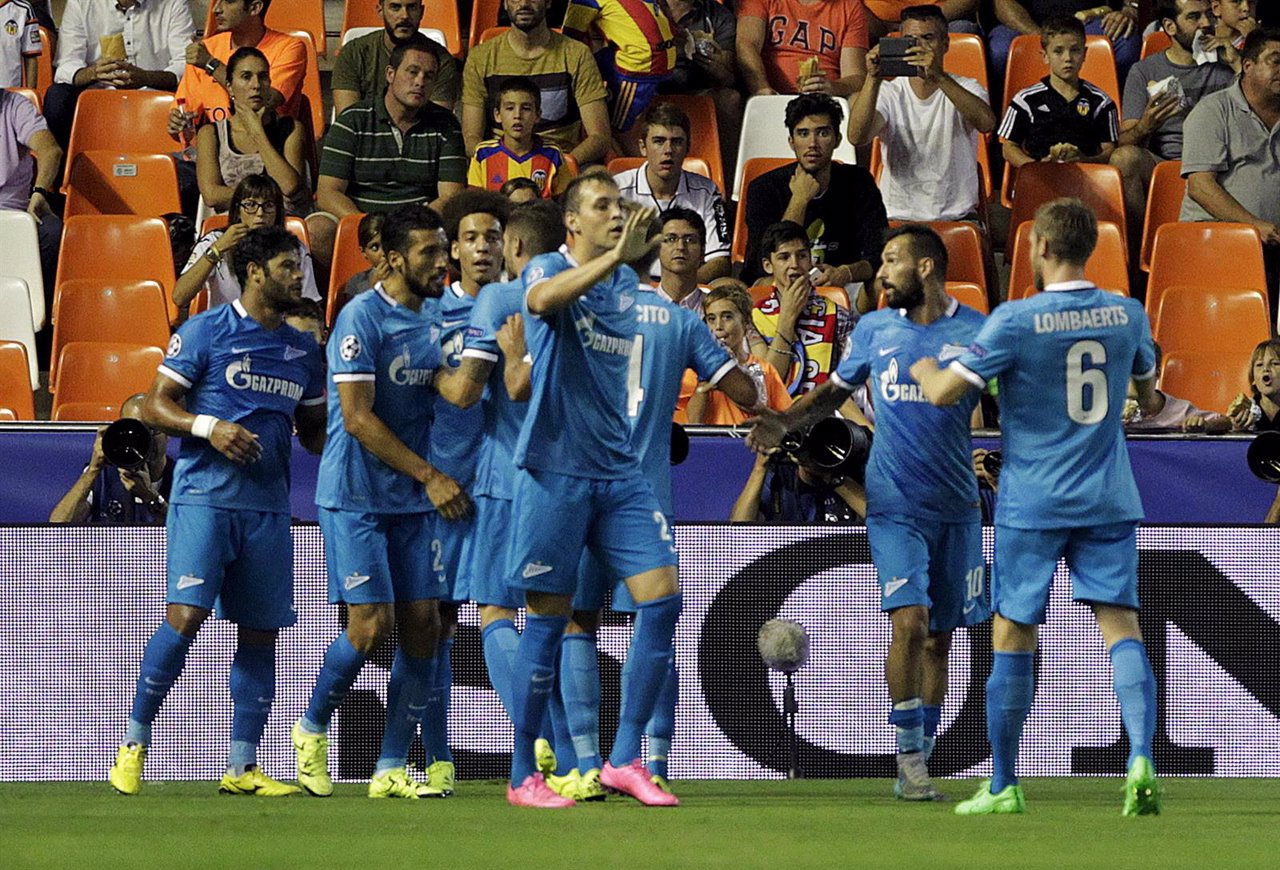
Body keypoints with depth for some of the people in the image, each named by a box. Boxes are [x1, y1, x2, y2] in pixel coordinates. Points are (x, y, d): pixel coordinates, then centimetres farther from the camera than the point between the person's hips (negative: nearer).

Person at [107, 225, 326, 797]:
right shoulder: (205, 332, 0)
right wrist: (208, 427, -18)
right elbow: (154, 406, -1)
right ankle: (134, 742, -2)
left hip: (268, 508, 5)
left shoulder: (303, 351, 16)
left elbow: (313, 430, 23)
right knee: (185, 616, -16)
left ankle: (242, 766, 7)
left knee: (261, 633, 2)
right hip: (204, 497, -5)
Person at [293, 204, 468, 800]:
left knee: (422, 625, 0)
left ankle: (391, 768, 7)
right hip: (355, 497, -7)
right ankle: (312, 728, 13)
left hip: (413, 502, 7)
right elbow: (358, 418, -17)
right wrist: (430, 476, -15)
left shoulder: (437, 315, 9)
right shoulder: (362, 318, -13)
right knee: (372, 625, -11)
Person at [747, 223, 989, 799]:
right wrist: (786, 422, 1)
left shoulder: (976, 332, -1)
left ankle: (919, 762, 16)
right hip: (894, 505, -1)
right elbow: (835, 390, 16)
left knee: (939, 638, 7)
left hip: (956, 507, 1)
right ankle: (910, 760, -10)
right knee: (910, 622, -16)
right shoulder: (874, 329, 5)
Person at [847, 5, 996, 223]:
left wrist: (939, 77, -33)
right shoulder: (889, 93, 5)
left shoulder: (966, 89, 3)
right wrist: (873, 79, -26)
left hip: (957, 216, -1)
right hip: (898, 217, 1)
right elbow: (857, 136, -14)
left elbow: (987, 123, -22)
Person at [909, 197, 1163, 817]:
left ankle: (1003, 785, 13)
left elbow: (943, 393, -10)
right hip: (1109, 501, 3)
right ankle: (1141, 759, -23)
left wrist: (925, 369, 11)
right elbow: (1146, 389, 21)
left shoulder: (1016, 320, -12)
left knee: (1013, 637, 7)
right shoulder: (1127, 314, 2)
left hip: (1032, 504, -3)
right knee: (1121, 626, -1)